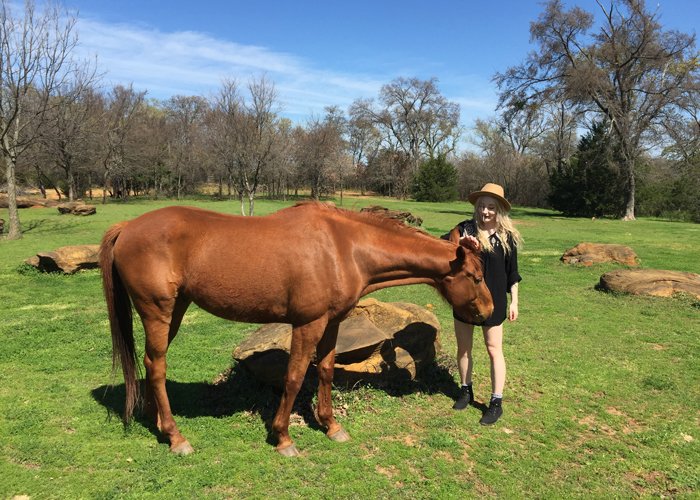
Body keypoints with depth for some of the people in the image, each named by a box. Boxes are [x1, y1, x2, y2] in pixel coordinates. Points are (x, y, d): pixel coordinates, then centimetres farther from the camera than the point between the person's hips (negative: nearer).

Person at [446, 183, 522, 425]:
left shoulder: (507, 236, -5)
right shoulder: (464, 229, -6)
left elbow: (512, 272, 2)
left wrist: (513, 302, 2)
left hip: (493, 300, -1)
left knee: (494, 350, 6)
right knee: (463, 348, 14)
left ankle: (496, 402, 18)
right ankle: (466, 391, 34)